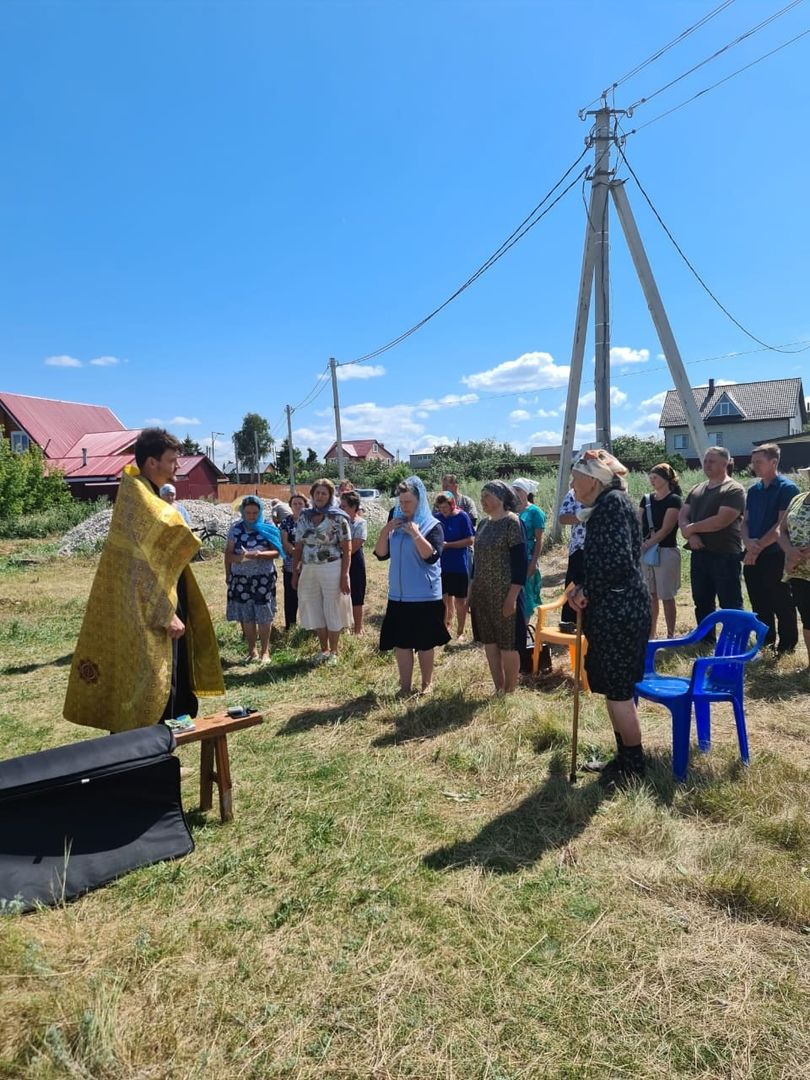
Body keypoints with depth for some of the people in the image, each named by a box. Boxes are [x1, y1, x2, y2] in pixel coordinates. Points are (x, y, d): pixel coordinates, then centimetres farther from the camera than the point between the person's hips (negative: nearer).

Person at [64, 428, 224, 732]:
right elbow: (143, 567, -22)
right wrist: (167, 614, -21)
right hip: (147, 617, -10)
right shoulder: (140, 501, -17)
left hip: (149, 612, 10)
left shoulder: (143, 494, 14)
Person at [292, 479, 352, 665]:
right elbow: (298, 547, 11)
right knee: (315, 611, 12)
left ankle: (333, 651, 20)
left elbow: (347, 549, -8)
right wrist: (295, 572, 6)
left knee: (332, 610, 5)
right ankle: (324, 649, 28)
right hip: (308, 570, 5)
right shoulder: (304, 517, 8)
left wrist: (344, 576, -14)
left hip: (331, 569, -5)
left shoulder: (338, 518, -6)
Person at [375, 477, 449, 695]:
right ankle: (405, 685, 18)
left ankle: (427, 683, 24)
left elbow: (431, 556, -18)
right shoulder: (395, 524, 8)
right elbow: (381, 554, 4)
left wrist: (416, 534, -23)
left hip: (425, 596, -4)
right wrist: (385, 531, -8)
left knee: (425, 642, 8)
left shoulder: (432, 526, -6)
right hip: (398, 595, 4)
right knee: (400, 641, 7)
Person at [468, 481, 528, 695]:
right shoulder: (484, 523, 11)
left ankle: (509, 694, 16)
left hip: (504, 594, -7)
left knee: (508, 646, 3)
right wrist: (471, 591, 15)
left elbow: (520, 561, -15)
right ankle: (498, 690, 24)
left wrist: (512, 596, -19)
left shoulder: (512, 522, -11)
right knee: (489, 644, 12)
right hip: (483, 594, 7)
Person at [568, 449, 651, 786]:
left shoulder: (612, 502, -15)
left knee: (618, 689, 1)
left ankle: (634, 766, 15)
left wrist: (586, 591, -13)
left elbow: (618, 561, -24)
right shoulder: (608, 504, 16)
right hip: (616, 610, 10)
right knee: (615, 687, 17)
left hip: (617, 612, -10)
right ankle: (625, 756, 29)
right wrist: (585, 589, 8)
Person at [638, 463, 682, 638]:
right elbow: (638, 525, 6)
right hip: (645, 552, 6)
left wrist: (646, 545, -18)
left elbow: (666, 529, -15)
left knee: (666, 596, 1)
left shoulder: (674, 500, -8)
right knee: (650, 595, 12)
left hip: (666, 552, -6)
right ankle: (651, 634, 22)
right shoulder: (646, 499, 11)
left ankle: (670, 635, 12)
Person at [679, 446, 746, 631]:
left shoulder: (734, 490, -9)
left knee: (731, 606, -2)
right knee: (702, 602, 16)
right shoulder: (697, 489, 14)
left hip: (725, 556, -7)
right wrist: (690, 535, -12)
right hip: (699, 553, 7)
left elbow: (720, 521, -20)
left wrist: (692, 528, -8)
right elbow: (682, 515, 8)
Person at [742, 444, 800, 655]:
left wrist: (758, 547, -14)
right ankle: (765, 644, 25)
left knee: (782, 605, 1)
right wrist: (748, 542, -8)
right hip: (752, 556, 7)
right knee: (759, 605, 14)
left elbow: (782, 525, -15)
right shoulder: (753, 490, 12)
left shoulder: (787, 488, -9)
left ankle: (786, 647, 12)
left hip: (776, 556, -7)